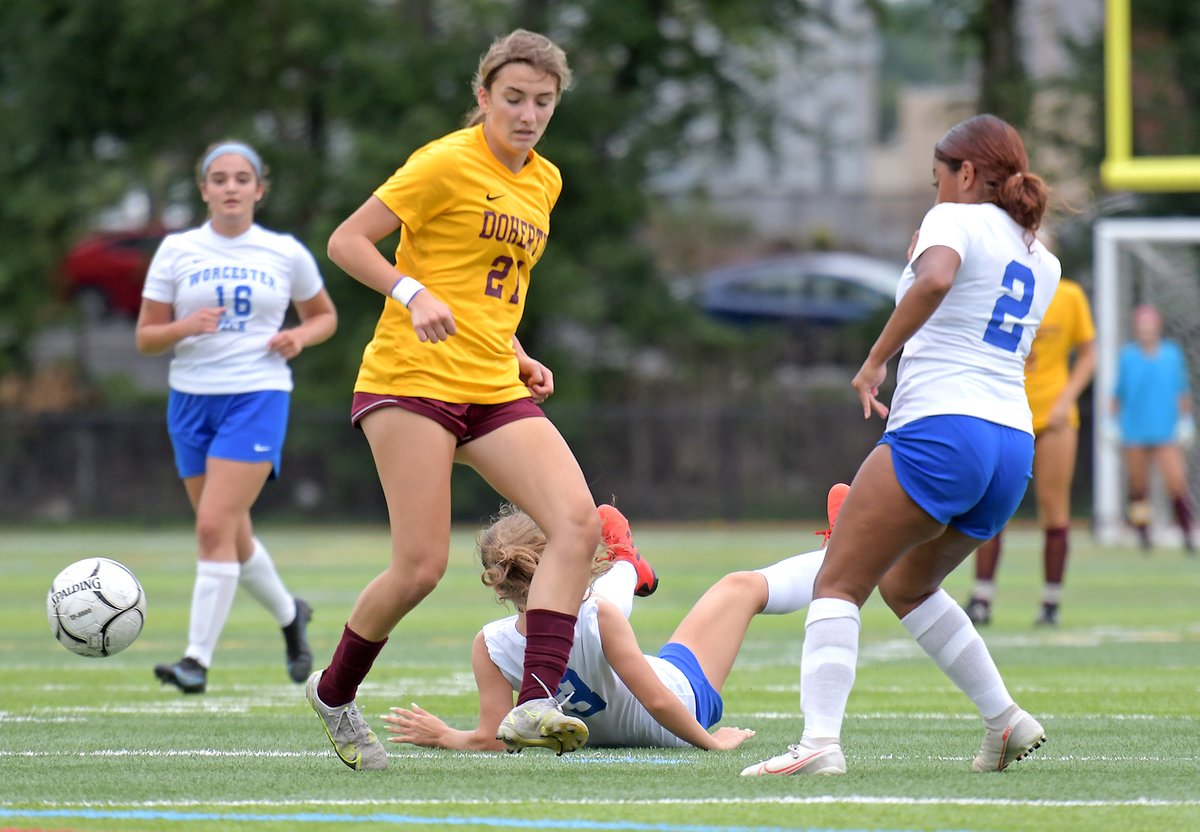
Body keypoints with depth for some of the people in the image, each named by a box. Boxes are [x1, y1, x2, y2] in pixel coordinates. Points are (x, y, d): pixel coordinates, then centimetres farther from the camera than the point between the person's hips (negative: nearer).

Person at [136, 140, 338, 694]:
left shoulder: (285, 253, 2)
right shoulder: (176, 251, 3)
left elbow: (324, 316, 18)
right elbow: (145, 339, 4)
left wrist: (300, 337, -4)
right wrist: (184, 327, -16)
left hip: (258, 398, -3)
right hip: (192, 399, 3)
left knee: (214, 527, -17)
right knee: (231, 537, 12)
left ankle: (199, 658, -17)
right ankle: (289, 614, 40)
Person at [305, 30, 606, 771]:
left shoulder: (544, 182, 16)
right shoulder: (449, 163, -6)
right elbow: (347, 242, -7)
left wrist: (518, 358, 14)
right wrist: (412, 294, -21)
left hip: (495, 391, 7)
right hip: (414, 378, -7)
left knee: (578, 522, -17)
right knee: (422, 565, -12)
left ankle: (534, 705, -23)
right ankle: (335, 693, 15)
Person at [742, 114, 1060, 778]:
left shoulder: (955, 219, -1)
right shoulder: (1043, 262, 21)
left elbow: (935, 280, -24)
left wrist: (874, 362, -17)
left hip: (940, 429, -8)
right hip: (1015, 445, 8)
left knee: (838, 583, -7)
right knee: (904, 585, 27)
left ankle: (820, 741, -23)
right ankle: (1004, 720, 20)